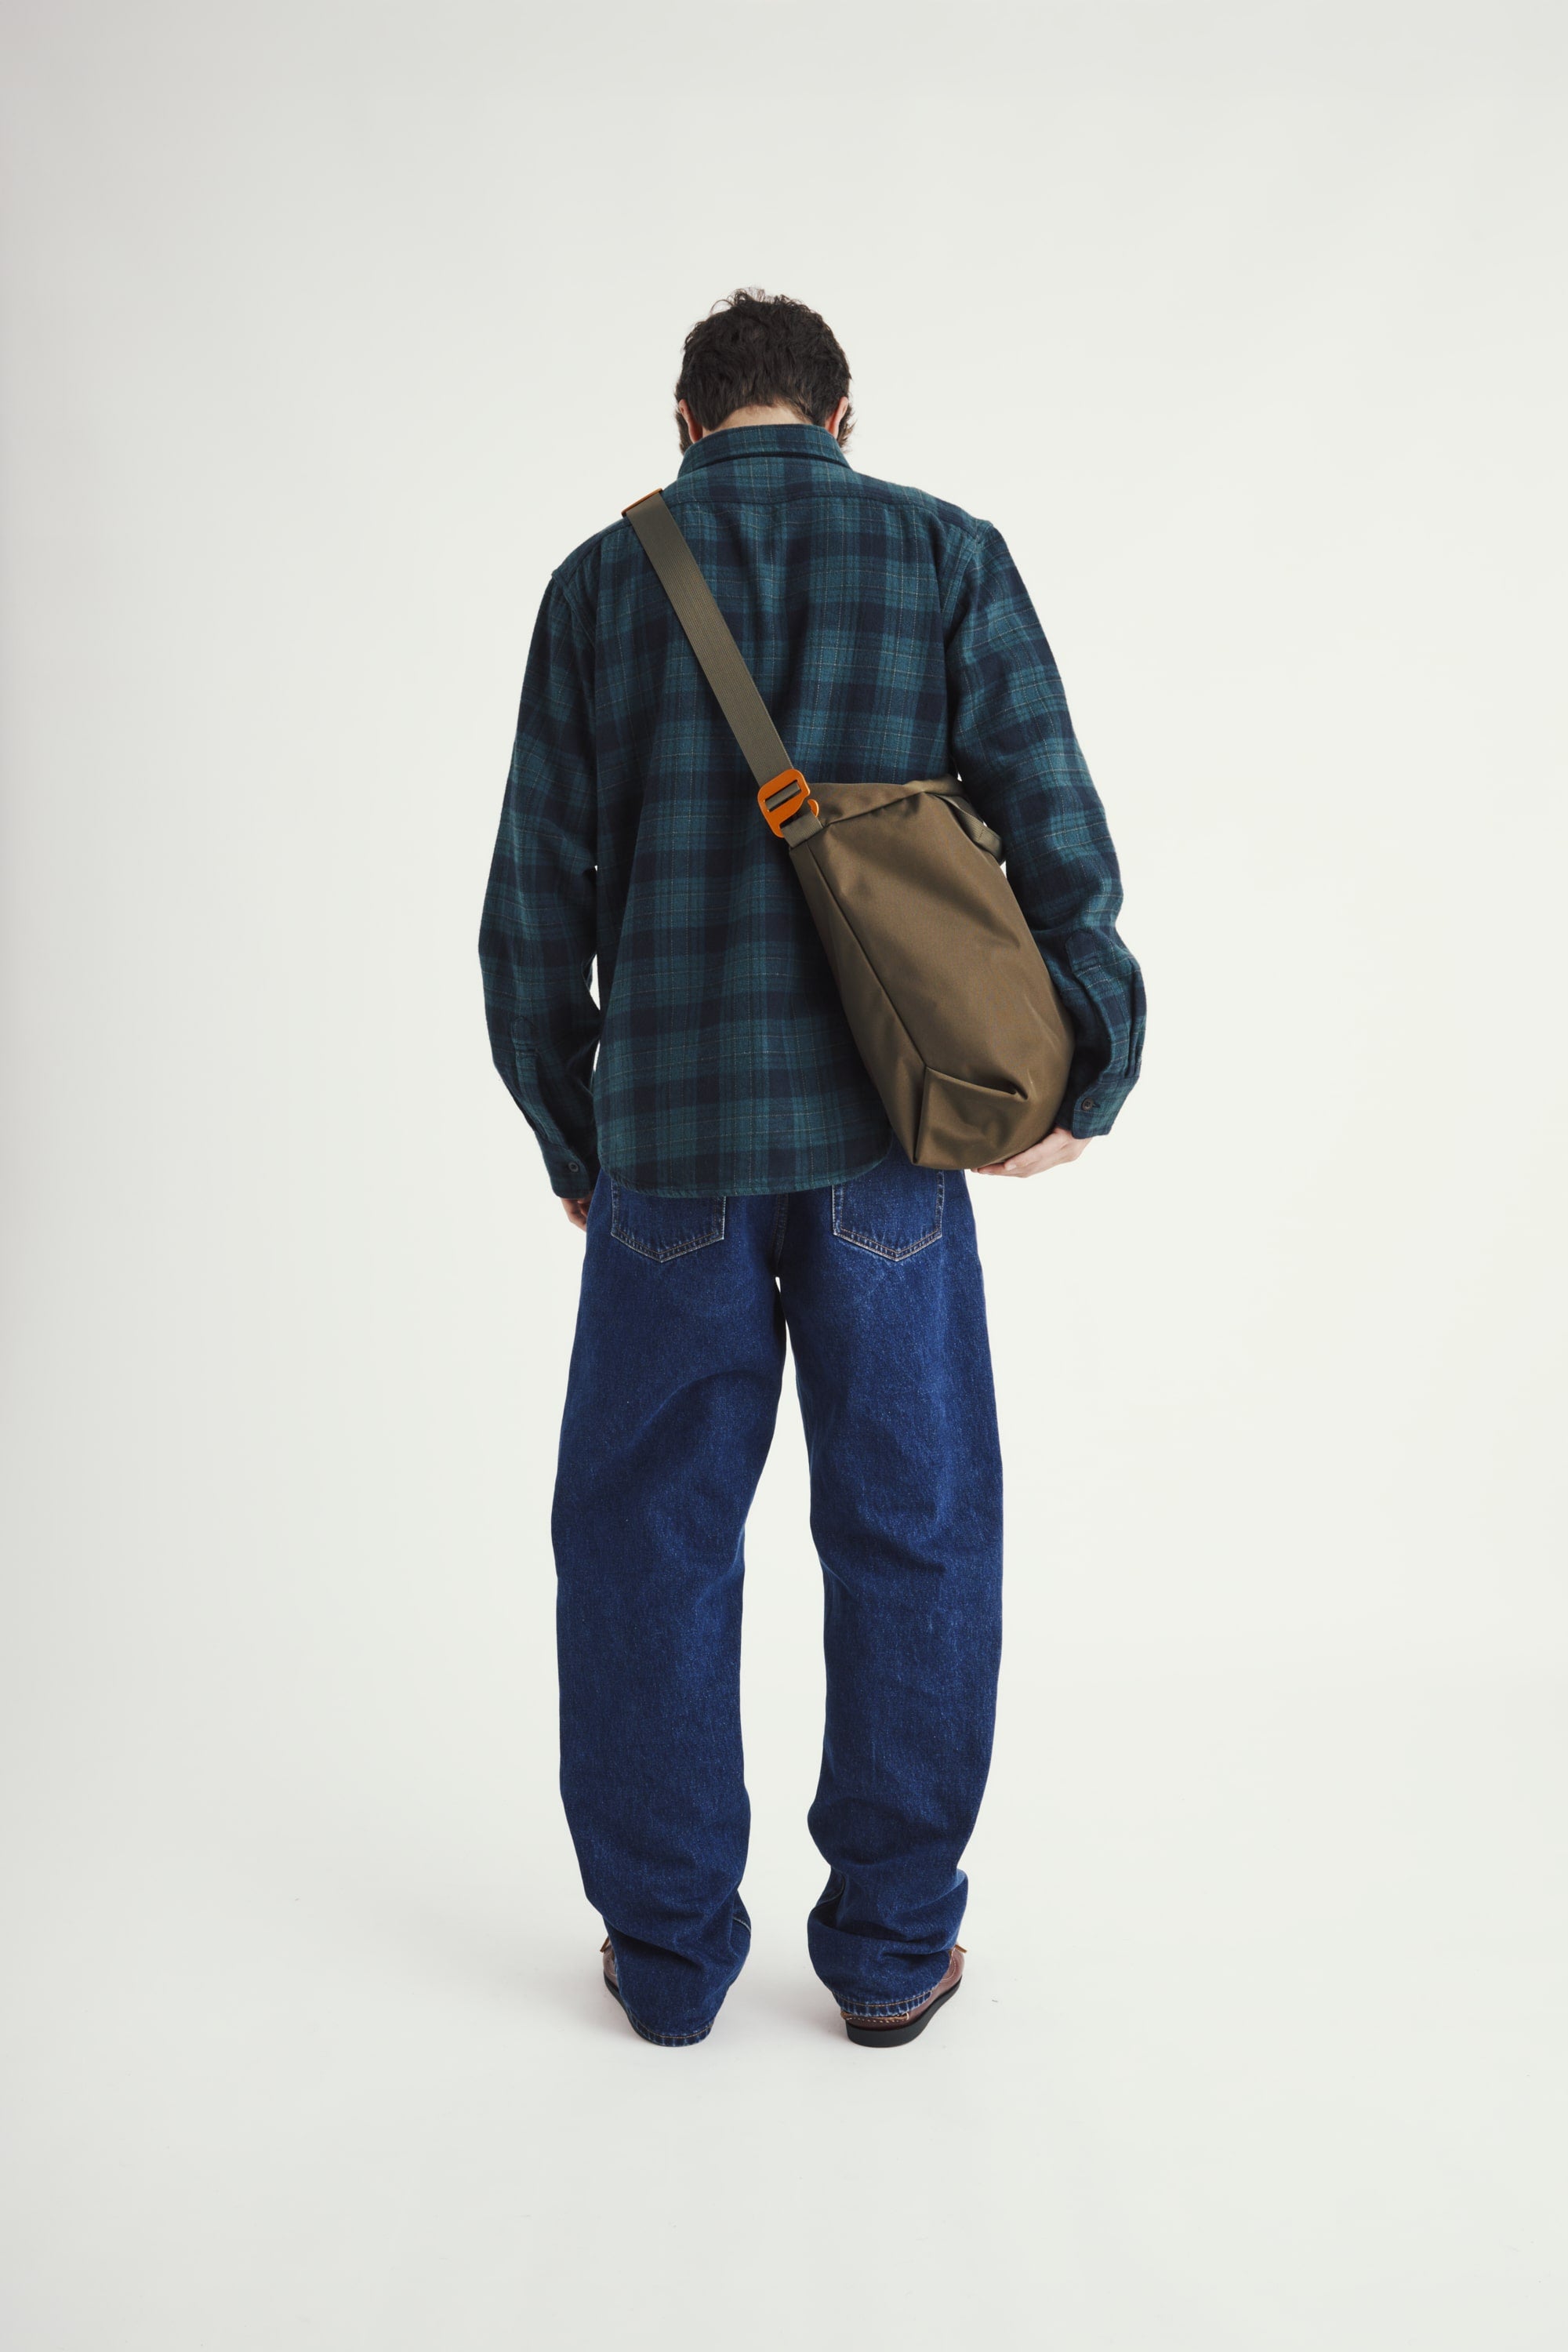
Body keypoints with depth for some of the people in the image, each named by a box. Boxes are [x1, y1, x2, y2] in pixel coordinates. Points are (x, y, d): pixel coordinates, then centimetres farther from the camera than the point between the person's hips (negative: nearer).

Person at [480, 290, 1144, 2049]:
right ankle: (892, 1946, 20)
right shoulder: (949, 558, 4)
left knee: (645, 1531, 12)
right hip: (888, 1132, 0)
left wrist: (570, 1142, 14)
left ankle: (668, 1948, 21)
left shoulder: (602, 584, 6)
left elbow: (538, 898, 4)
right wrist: (1081, 1083, 9)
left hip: (672, 1142, 1)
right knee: (910, 1532, 12)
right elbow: (1055, 841, -2)